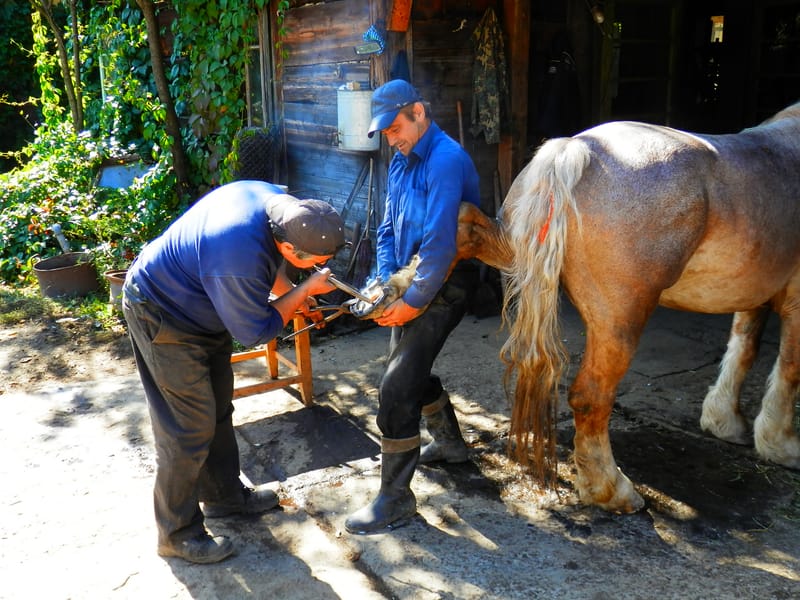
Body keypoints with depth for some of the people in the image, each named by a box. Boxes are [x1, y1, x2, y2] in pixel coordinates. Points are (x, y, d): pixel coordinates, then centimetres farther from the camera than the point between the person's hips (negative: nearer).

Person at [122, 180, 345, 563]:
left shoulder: (281, 201, -15)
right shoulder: (240, 262, -41)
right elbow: (255, 332, -23)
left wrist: (293, 295, 0)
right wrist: (305, 290, -18)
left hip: (199, 304, 9)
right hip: (161, 315, -9)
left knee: (218, 409, 18)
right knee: (190, 427, -3)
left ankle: (224, 495, 36)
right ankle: (178, 534, 14)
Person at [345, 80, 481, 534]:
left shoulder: (446, 161, -21)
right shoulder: (402, 161, 10)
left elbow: (440, 243, -26)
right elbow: (389, 230, 12)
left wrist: (414, 301, -20)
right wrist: (387, 284, -1)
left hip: (443, 286, -10)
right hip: (410, 283, 10)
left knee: (397, 387, -11)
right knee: (412, 370, 23)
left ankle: (396, 500, 1)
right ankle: (451, 443, 47)